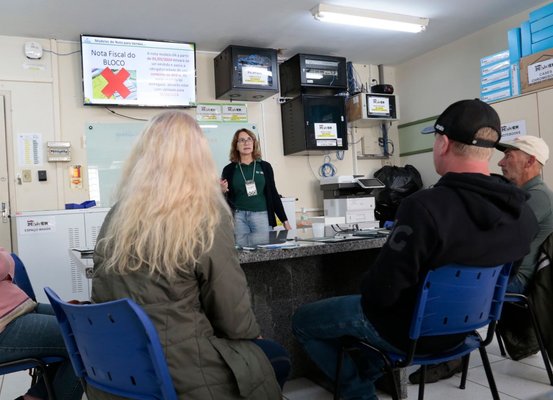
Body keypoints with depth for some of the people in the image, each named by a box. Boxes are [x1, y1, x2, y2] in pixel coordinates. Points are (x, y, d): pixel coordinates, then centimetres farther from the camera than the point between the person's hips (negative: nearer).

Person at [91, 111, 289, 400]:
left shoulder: (116, 217, 0)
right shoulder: (205, 217, -17)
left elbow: (105, 298, 10)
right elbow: (232, 315, -12)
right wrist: (253, 333, 10)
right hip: (179, 372, -6)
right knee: (276, 357, 21)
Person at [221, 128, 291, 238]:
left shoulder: (265, 166, 7)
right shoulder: (229, 169, 5)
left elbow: (273, 194, 10)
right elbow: (225, 200, 10)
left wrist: (284, 220, 7)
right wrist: (222, 191, -13)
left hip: (261, 215, 1)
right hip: (238, 217, 0)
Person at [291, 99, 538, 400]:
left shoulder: (425, 206, -35)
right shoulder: (523, 211, -10)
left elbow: (380, 291, -28)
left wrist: (366, 289, -6)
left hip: (409, 329, -7)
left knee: (302, 320, 12)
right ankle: (368, 375, 30)